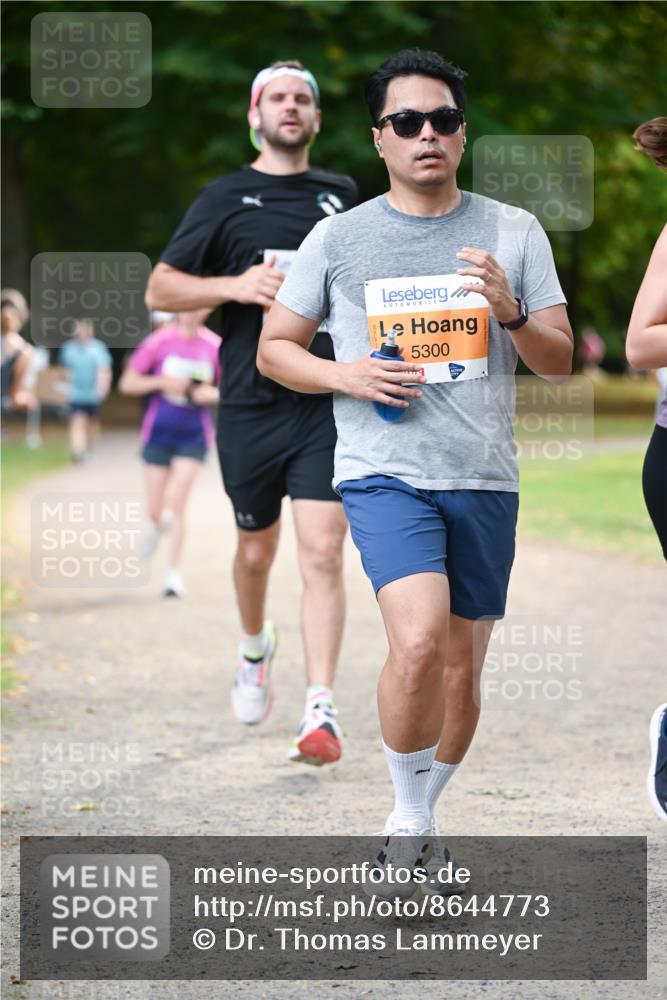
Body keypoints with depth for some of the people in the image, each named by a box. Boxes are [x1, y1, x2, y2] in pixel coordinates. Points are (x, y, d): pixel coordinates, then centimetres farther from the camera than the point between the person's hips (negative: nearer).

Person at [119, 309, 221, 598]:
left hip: (194, 435, 0)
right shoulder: (159, 341, -6)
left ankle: (173, 573, -4)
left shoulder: (214, 346, -2)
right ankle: (157, 525, 44)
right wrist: (161, 381, -17)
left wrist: (212, 394, -12)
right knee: (156, 511, 5)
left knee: (177, 503, -12)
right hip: (159, 432, 0)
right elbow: (127, 383, -2)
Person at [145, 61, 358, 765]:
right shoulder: (226, 198, 4)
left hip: (328, 404, 0)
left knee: (322, 552, -12)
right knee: (256, 548, 12)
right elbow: (159, 290, 3)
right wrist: (235, 286, -12)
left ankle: (320, 712, -14)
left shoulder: (341, 196, 12)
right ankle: (254, 648, 43)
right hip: (250, 406, 0)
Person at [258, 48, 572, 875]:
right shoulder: (339, 238, 4)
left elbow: (560, 363, 8)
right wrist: (345, 376, -9)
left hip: (485, 480, 3)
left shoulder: (514, 234, 7)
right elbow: (273, 348, 11)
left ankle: (422, 821, 28)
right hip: (385, 473, -3)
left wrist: (510, 312, -13)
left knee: (460, 668, 8)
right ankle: (408, 823, -5)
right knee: (419, 642, -23)